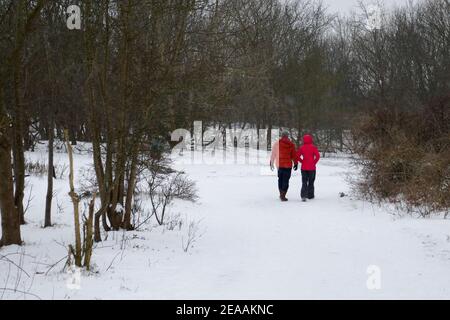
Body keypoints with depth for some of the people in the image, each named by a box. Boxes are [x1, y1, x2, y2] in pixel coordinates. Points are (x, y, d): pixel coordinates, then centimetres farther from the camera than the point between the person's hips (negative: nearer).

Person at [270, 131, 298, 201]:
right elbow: (294, 155, -1)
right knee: (286, 180, 2)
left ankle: (281, 194, 22)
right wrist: (296, 163, 10)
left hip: (279, 164, 2)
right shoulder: (291, 144, -3)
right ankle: (283, 196, -4)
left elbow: (273, 154, 1)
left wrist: (271, 163, 10)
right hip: (288, 165, -2)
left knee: (280, 179, 17)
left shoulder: (277, 143, -2)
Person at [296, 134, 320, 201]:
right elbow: (317, 156, -13)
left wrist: (302, 161, 5)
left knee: (304, 182, 3)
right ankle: (310, 195, 18)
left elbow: (297, 157, -4)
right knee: (311, 182, 13)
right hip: (312, 168, -1)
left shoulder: (301, 147, -1)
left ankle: (303, 196, -13)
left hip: (304, 167, 1)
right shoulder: (313, 147, -6)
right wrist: (314, 163, -1)